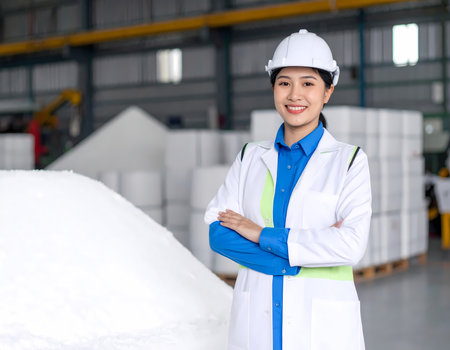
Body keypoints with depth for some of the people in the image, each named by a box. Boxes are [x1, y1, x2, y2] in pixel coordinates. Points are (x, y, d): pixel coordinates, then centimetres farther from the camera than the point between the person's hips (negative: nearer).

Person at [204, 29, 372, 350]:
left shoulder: (350, 161, -2)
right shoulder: (251, 157, 7)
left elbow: (351, 245, -15)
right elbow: (217, 231, -4)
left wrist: (261, 234, -12)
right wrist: (300, 259, -15)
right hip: (255, 323, 3)